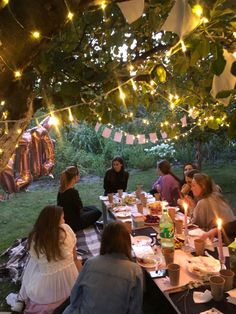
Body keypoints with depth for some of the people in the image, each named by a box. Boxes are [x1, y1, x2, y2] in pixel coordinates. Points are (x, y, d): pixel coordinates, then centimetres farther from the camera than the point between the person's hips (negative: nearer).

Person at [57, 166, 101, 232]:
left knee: (93, 208, 21)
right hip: (72, 223, -9)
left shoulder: (61, 189, -4)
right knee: (97, 212, 8)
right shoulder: (73, 192, -30)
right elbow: (80, 208, -19)